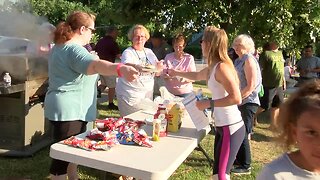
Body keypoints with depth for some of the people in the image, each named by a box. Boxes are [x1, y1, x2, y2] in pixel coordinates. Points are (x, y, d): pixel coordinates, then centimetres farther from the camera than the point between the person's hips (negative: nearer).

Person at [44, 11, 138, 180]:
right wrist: (121, 69, -57)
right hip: (69, 110, -11)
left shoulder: (59, 46, 12)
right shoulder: (74, 49, -21)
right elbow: (95, 65, -42)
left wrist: (90, 59, 30)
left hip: (66, 108, 11)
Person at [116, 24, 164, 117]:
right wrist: (137, 67, -48)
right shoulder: (128, 52, -5)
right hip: (131, 94, -5)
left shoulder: (149, 52, 12)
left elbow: (157, 73, 11)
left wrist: (159, 67, -13)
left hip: (148, 93, 5)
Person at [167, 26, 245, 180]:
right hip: (222, 126, 9)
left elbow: (236, 98, -27)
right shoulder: (214, 67, 10)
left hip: (231, 128, -9)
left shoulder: (221, 67, -19)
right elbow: (197, 76, 31)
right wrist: (175, 73, 39)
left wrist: (209, 103, -20)